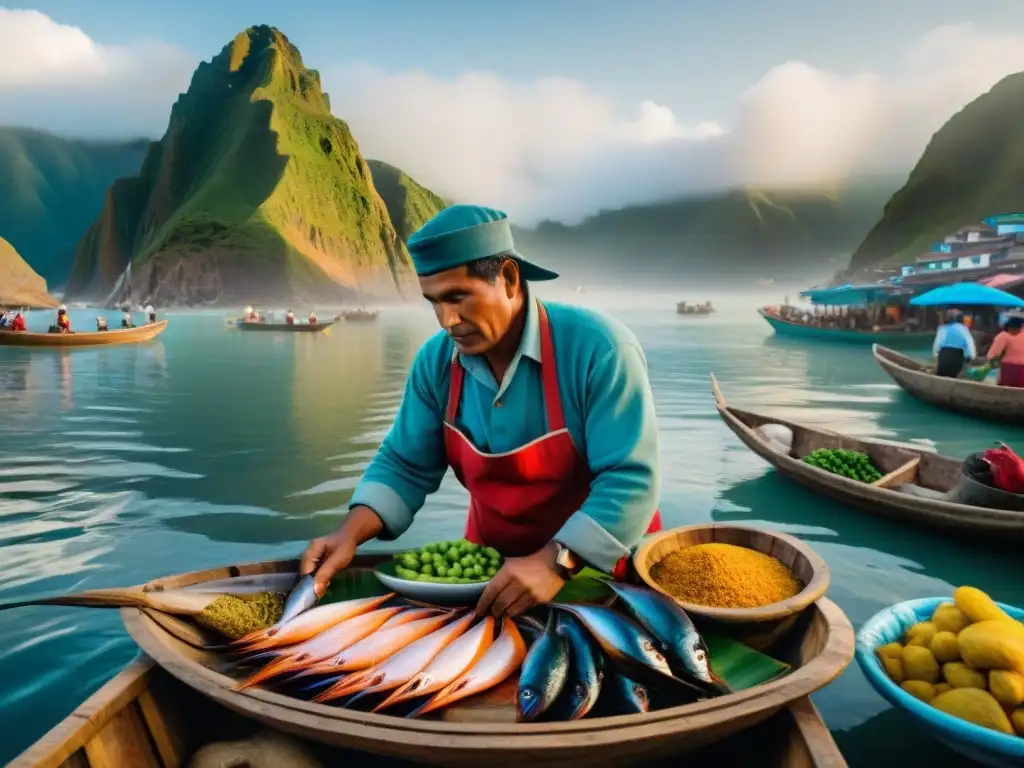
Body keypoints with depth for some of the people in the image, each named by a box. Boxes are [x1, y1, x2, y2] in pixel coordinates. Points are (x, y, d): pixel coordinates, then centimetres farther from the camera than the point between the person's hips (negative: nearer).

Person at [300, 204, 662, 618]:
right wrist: (350, 534, -12)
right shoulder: (436, 361, -5)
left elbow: (630, 479, -23)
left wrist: (556, 563, -32)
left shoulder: (598, 348, -21)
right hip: (491, 567, 3)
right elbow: (406, 464, 2)